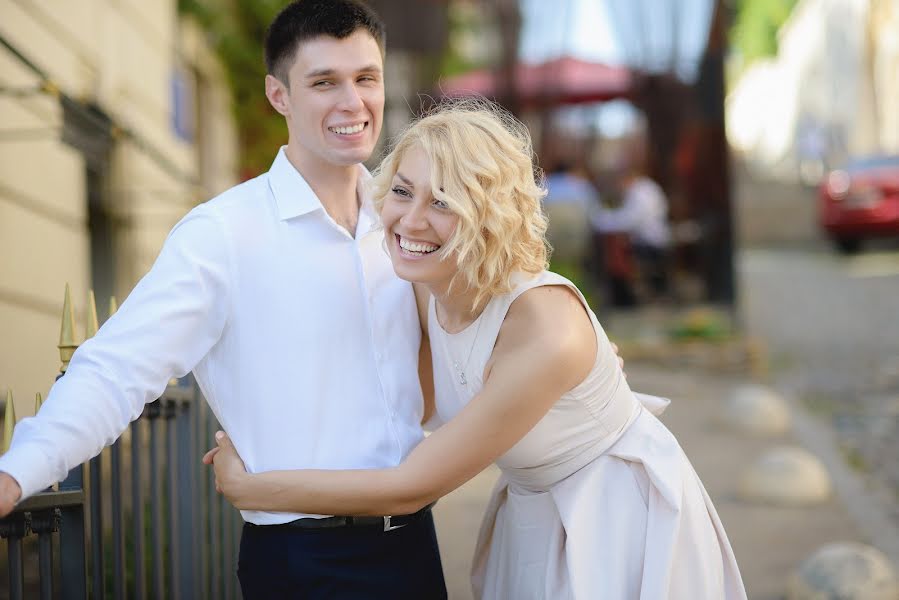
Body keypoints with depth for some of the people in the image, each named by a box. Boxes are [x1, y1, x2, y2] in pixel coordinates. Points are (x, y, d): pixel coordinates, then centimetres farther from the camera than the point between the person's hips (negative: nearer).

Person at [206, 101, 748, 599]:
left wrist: (244, 487, -20)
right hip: (531, 513, 6)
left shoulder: (545, 332, -35)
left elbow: (410, 489, -28)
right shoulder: (433, 297, -13)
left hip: (622, 513, -6)